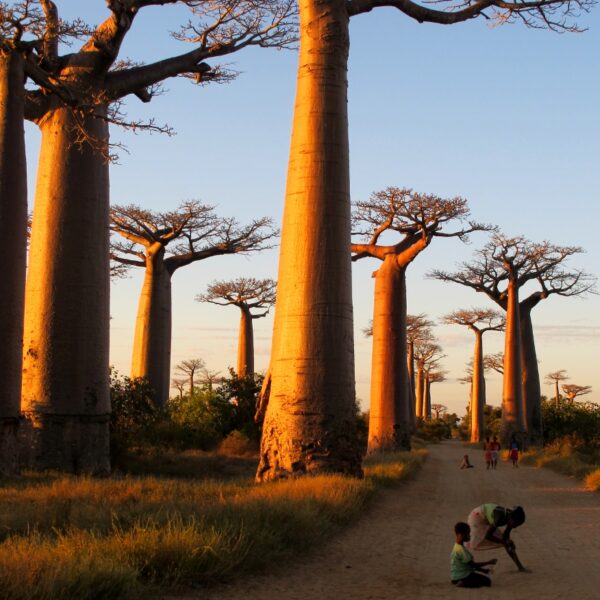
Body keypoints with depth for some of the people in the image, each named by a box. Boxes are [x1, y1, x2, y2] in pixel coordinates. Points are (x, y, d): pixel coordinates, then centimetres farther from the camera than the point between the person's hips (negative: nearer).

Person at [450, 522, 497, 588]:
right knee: (487, 581, -8)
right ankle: (463, 584, -12)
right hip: (461, 577, -10)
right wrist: (489, 562, -10)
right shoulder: (461, 550, -22)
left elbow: (470, 564, 15)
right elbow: (473, 565, -18)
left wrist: (483, 570, 9)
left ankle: (462, 583, 8)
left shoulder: (457, 547, 9)